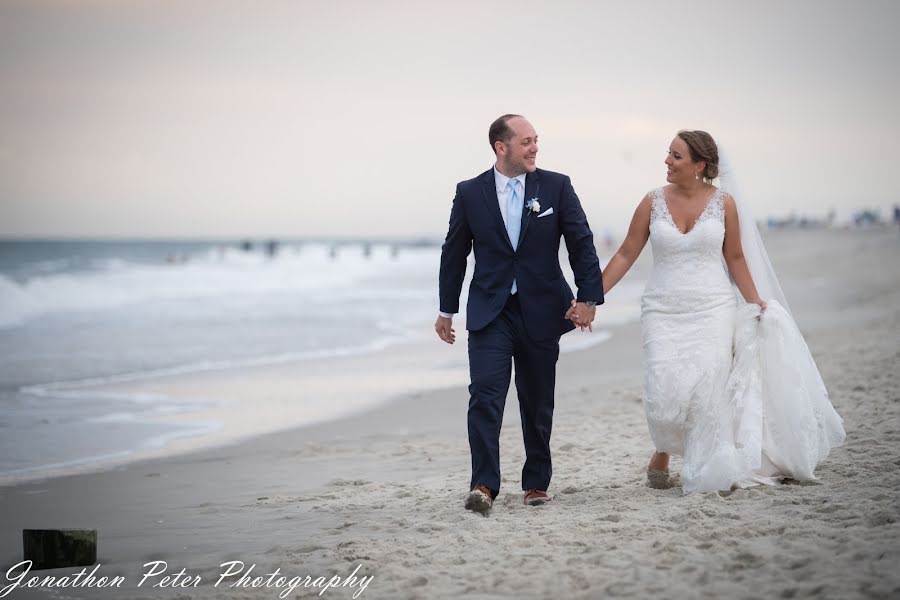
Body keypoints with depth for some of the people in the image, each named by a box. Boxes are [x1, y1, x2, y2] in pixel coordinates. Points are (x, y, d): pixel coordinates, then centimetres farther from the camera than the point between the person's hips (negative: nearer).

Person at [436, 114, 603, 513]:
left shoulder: (556, 187, 0)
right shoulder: (470, 193, 1)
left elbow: (582, 243, 2)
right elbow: (454, 253, 9)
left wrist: (588, 297, -7)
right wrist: (447, 310, 13)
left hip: (541, 312, 1)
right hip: (489, 312, -1)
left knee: (538, 402, 9)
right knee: (485, 393, -15)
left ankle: (537, 482, 23)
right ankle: (483, 485, -17)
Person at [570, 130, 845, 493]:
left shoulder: (723, 203, 1)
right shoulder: (653, 203, 1)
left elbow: (735, 258, 10)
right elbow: (626, 255, 4)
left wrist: (757, 303, 5)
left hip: (713, 310, 0)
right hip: (664, 311, 0)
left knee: (707, 389, -12)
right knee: (665, 391, -12)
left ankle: (709, 473, 2)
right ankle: (662, 453, 17)